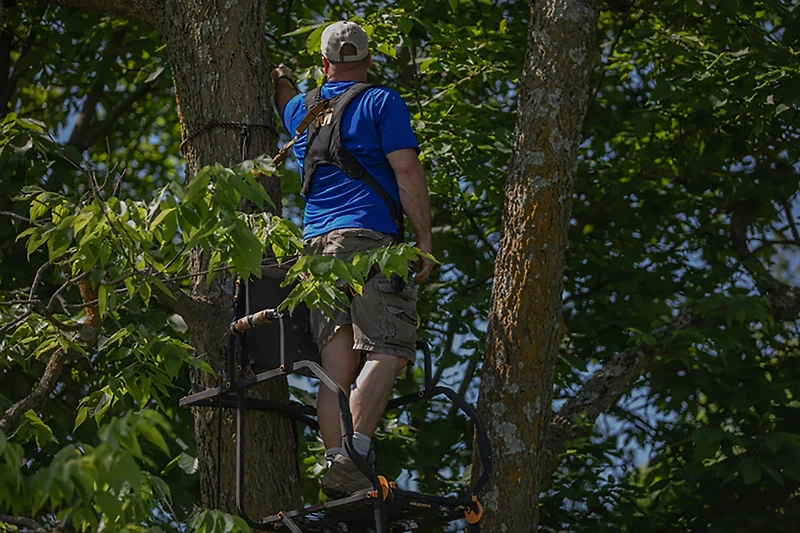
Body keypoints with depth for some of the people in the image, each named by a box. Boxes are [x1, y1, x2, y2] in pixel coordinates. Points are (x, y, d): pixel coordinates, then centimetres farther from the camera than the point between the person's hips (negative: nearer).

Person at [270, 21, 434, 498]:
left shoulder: (304, 110, 20)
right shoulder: (381, 102, 4)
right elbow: (408, 172, -5)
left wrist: (281, 80, 64)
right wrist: (426, 239, -2)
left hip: (317, 244, 6)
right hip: (369, 239, -6)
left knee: (337, 364, 0)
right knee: (385, 353, -13)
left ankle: (336, 462, -10)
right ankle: (354, 455, -28)